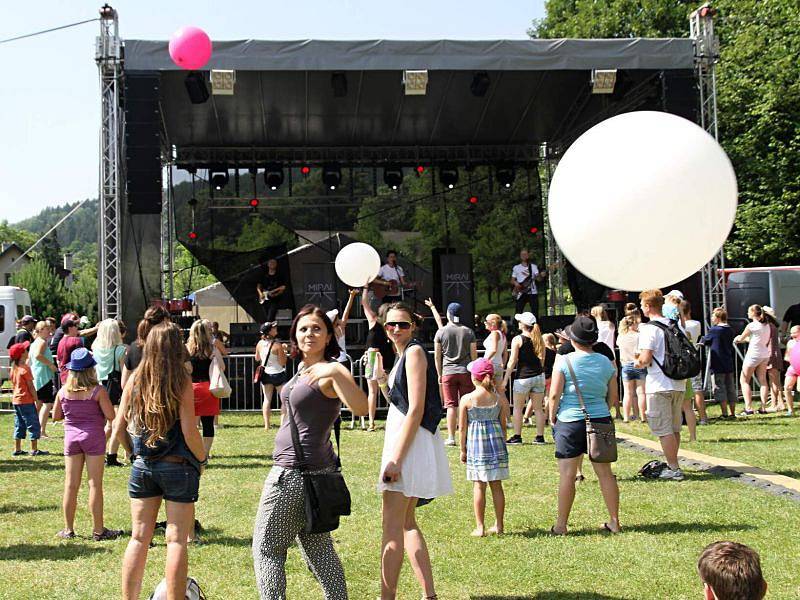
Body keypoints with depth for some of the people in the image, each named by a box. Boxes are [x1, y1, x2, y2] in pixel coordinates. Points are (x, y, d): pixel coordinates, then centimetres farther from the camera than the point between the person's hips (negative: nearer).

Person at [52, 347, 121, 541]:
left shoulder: (63, 391, -1)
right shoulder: (98, 391, -12)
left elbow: (56, 416, 9)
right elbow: (111, 416, -13)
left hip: (71, 438, 3)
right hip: (93, 437, -3)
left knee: (71, 485, 9)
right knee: (95, 484, 2)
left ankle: (68, 529, 16)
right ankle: (98, 530, 6)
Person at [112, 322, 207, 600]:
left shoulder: (135, 380, 1)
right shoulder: (182, 382, -11)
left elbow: (119, 427, 3)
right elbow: (189, 431, -13)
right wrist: (202, 460, 2)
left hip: (142, 467, 4)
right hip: (177, 467, -4)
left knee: (139, 538, 13)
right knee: (177, 540, 3)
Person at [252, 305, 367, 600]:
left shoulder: (330, 371, -17)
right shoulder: (303, 369, 12)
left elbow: (360, 408, -35)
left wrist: (337, 372, -47)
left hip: (295, 473, -10)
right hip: (311, 473, 10)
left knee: (266, 547, 0)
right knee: (318, 547, 16)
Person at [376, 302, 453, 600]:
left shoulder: (414, 352, -12)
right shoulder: (402, 355, 16)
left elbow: (415, 410, -20)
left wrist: (396, 458, -23)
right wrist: (382, 381, 9)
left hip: (411, 441, -10)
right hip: (401, 438, 10)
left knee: (392, 525, -8)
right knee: (406, 522, 14)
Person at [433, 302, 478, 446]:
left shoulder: (441, 332, 1)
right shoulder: (468, 331, 5)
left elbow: (437, 356, 2)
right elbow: (474, 355, 5)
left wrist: (439, 374, 10)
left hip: (448, 372, -1)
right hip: (466, 371, 1)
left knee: (451, 405, 0)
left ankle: (451, 438, 0)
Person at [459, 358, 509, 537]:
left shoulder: (467, 399, -7)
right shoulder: (499, 399, 0)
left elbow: (462, 427, -4)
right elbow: (503, 425, 6)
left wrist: (463, 449, 7)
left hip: (475, 442, -2)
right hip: (496, 442, 2)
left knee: (478, 486, 3)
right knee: (496, 485, 10)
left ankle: (480, 527, 5)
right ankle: (499, 525, 15)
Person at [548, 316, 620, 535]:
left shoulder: (564, 361, -9)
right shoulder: (605, 362, 4)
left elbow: (555, 395, -10)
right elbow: (613, 395, 10)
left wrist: (552, 416, 5)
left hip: (570, 421, -4)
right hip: (600, 419, 4)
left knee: (567, 475, 1)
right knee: (605, 473, 10)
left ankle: (561, 525, 6)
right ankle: (614, 522, 16)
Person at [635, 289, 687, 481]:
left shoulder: (649, 329, -13)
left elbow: (646, 359, -20)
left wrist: (638, 363, 1)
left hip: (659, 385, -8)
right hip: (678, 384, 8)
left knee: (664, 430, -1)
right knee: (674, 428, 16)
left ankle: (674, 469, 0)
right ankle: (672, 465, 25)